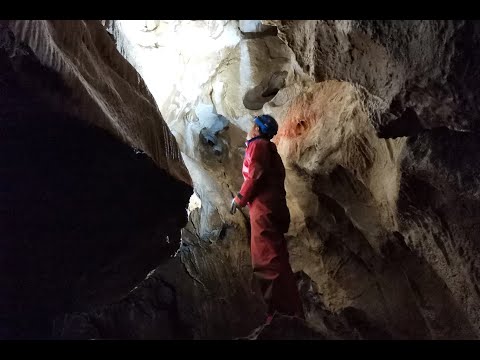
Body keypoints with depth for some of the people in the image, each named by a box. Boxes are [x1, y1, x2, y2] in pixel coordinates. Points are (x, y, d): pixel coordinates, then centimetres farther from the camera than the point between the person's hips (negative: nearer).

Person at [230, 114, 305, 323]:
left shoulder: (257, 145, 2)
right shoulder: (269, 149, 29)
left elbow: (256, 174, -12)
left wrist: (240, 198, -4)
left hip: (263, 207, -10)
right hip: (273, 208, 10)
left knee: (267, 261, -15)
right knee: (274, 261, 9)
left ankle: (284, 314, -21)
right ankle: (291, 313, 9)